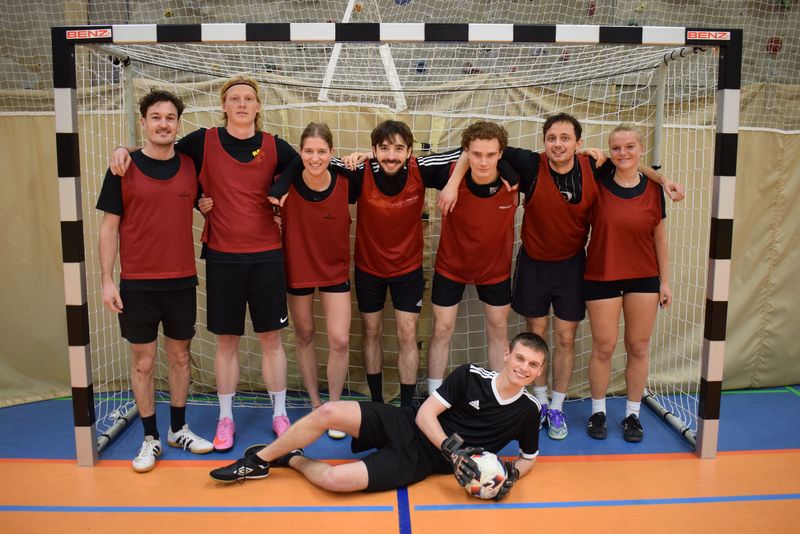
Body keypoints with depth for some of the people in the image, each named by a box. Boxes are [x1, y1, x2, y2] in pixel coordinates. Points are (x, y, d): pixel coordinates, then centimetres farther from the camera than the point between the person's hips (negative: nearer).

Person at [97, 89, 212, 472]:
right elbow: (109, 227, -2)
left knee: (180, 356, 12)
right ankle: (150, 438, 20)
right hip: (137, 283, -2)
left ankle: (179, 430, 28)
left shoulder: (190, 167, 3)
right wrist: (107, 280, -7)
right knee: (143, 362, 5)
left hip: (182, 281, 3)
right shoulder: (124, 168, -3)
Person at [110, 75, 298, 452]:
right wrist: (124, 150, -6)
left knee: (271, 338, 7)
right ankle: (225, 419, 23)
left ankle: (279, 414, 22)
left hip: (266, 255, 1)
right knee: (226, 340, 8)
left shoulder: (273, 146, 1)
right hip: (222, 257, 0)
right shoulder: (203, 141, 0)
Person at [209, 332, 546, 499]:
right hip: (405, 426, 1)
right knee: (329, 412, -22)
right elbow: (425, 414, -7)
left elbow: (529, 458, 12)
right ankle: (259, 460, 3)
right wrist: (452, 449, -22)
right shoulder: (470, 376, -6)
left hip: (420, 461, -1)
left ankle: (292, 460, 12)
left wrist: (512, 474, -10)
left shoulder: (527, 410, -3)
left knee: (336, 479, -24)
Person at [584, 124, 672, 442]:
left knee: (638, 347, 8)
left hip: (644, 278, 2)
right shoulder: (598, 182, -5)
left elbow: (659, 237, 5)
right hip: (601, 277, -2)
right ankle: (598, 412, 22)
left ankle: (632, 414, 24)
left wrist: (665, 280, 5)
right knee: (603, 348, 5)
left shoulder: (653, 188, -1)